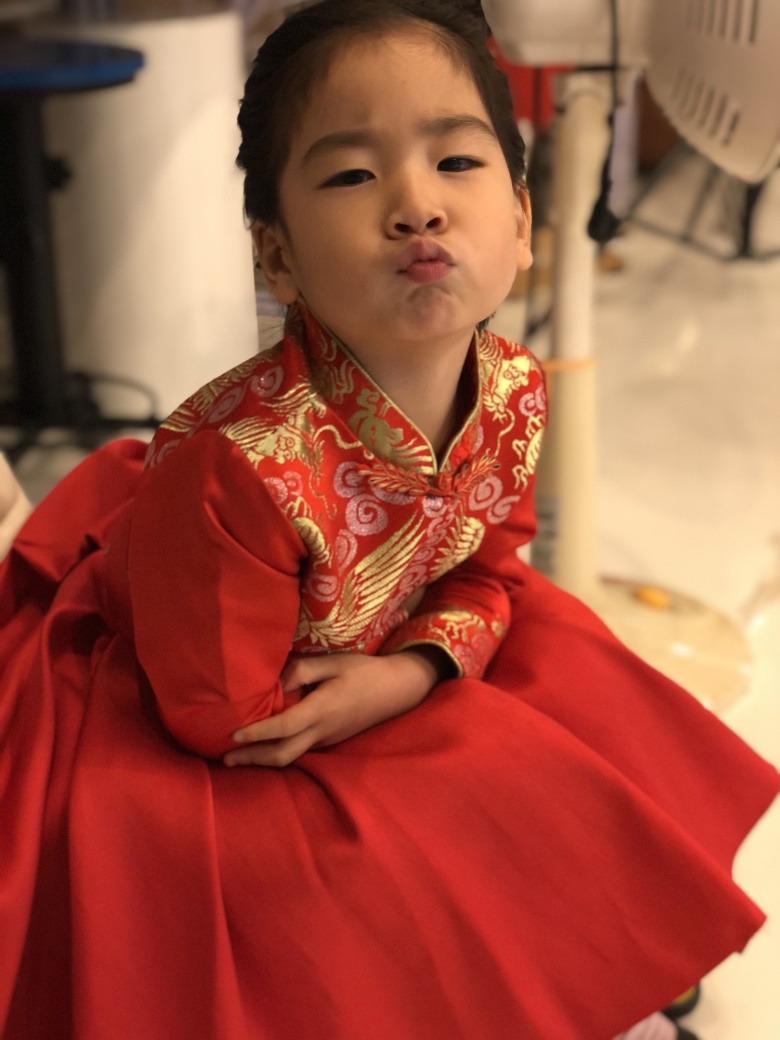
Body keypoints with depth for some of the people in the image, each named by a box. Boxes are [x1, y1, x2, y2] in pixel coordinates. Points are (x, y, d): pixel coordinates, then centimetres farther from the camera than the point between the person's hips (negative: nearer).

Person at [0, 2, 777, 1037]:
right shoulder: (236, 468, -39)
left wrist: (414, 672, -21)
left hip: (387, 668, 7)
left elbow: (488, 572, -1)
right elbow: (222, 716, -27)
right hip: (159, 710, -6)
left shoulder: (513, 392, -18)